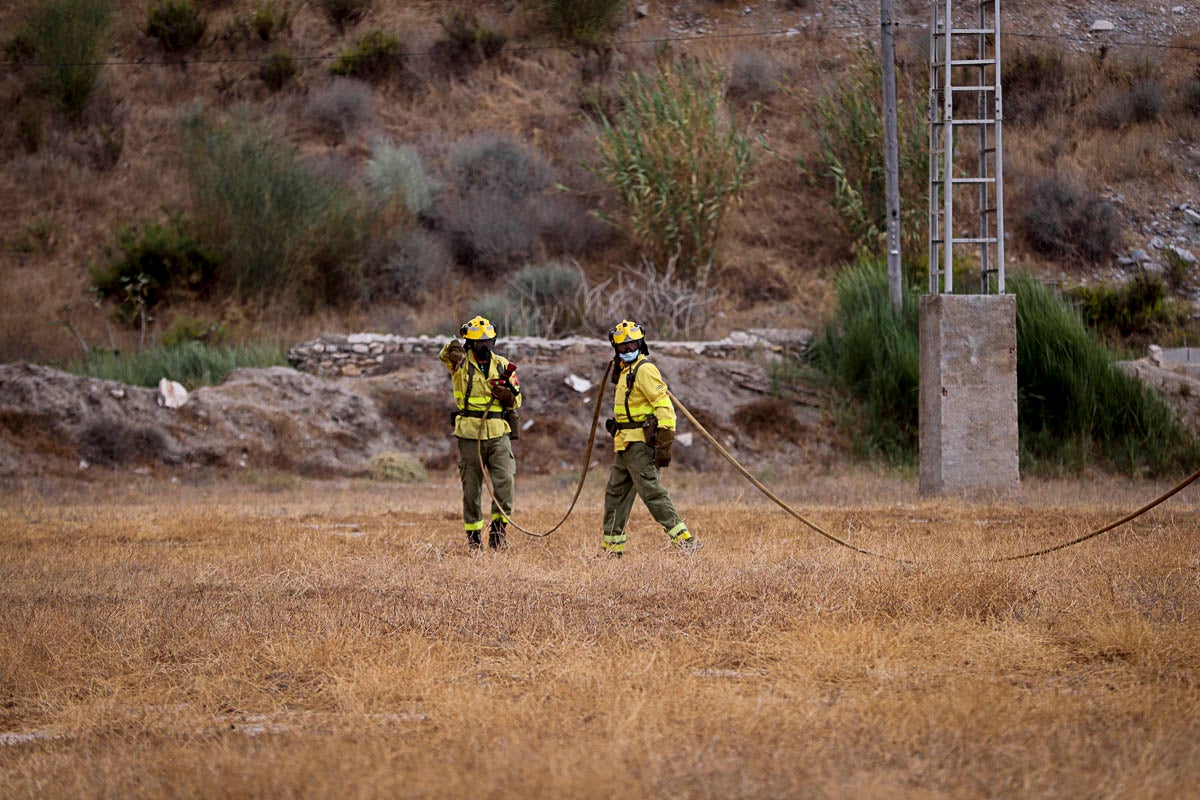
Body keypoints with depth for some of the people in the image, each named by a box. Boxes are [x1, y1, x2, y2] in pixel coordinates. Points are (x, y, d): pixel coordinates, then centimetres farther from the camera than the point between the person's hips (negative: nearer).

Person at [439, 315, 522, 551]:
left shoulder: (502, 365, 9)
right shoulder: (461, 363, -1)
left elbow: (516, 401, 13)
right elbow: (446, 355, -25)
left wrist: (508, 395, -11)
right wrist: (453, 349, -49)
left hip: (499, 434, 2)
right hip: (470, 434, -2)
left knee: (505, 481, -12)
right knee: (471, 488, 4)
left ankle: (498, 529, 0)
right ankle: (473, 536, 14)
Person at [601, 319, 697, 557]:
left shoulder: (645, 370, -12)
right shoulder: (625, 370, 19)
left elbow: (663, 406, -19)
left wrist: (664, 444, -24)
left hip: (640, 443, -10)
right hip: (626, 446, 10)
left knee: (651, 491, -15)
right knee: (616, 493, 14)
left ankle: (683, 539, -18)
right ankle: (612, 545, 22)